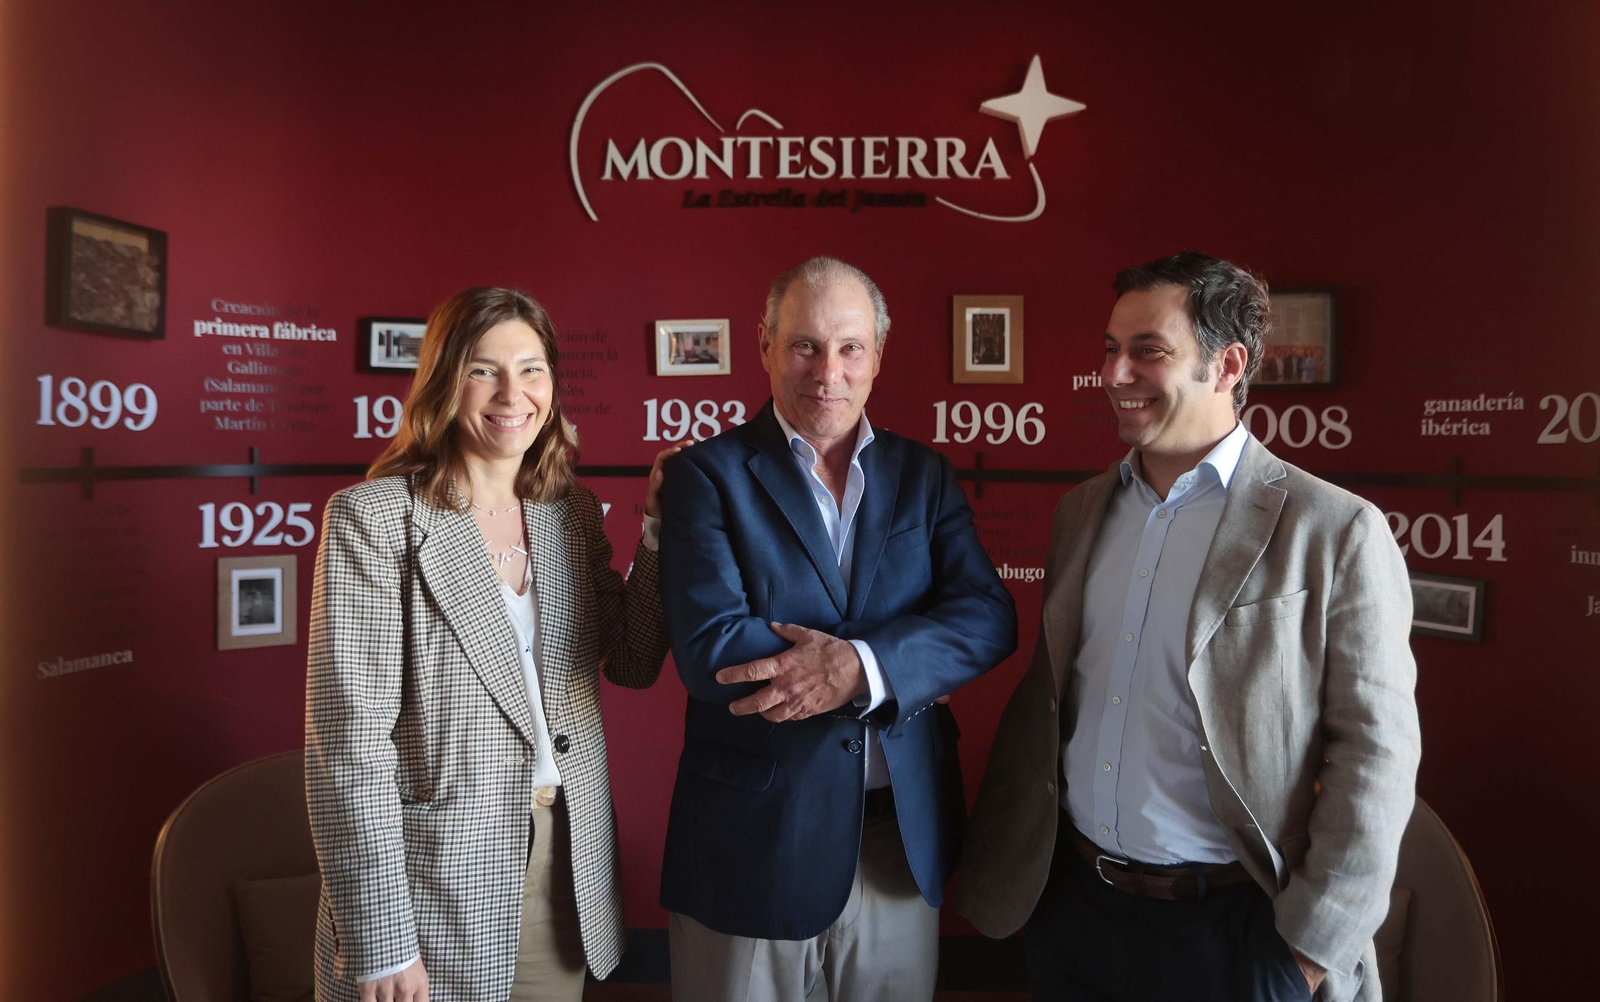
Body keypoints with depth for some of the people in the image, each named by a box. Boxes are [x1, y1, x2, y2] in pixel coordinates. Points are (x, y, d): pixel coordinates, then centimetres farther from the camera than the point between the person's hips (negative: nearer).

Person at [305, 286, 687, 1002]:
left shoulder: (574, 517, 4)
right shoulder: (373, 516, -11)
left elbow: (633, 665, 6)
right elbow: (347, 742, -14)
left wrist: (659, 525, -1)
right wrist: (381, 940, -15)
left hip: (569, 872, 5)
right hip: (431, 884, -4)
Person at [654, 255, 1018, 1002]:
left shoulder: (923, 477, 4)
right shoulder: (707, 474, -7)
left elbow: (989, 618, -7)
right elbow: (708, 647, -19)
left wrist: (862, 667, -25)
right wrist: (910, 667, -16)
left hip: (904, 844, 3)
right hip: (753, 848, -3)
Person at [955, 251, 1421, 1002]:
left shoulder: (1335, 532, -11)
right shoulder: (1081, 511, 5)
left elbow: (1375, 752, -10)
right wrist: (998, 858, 10)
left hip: (1230, 929, -4)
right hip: (1067, 903, 5)